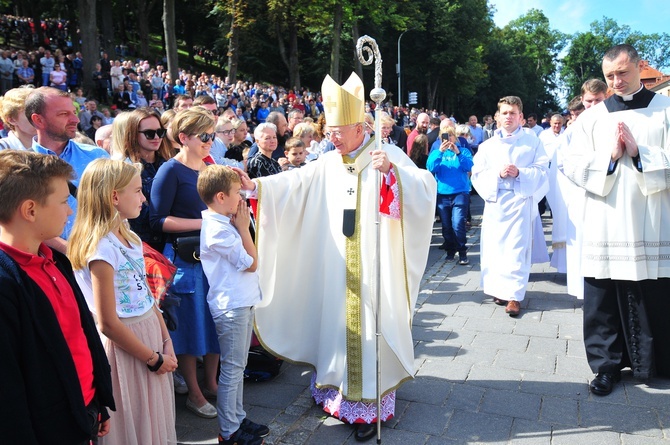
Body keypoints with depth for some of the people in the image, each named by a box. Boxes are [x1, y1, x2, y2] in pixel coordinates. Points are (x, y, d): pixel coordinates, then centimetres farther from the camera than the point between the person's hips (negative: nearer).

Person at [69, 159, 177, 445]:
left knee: (155, 419, 21)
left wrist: (166, 341, 2)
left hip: (151, 332, 8)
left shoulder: (130, 238, 4)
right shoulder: (102, 249, -22)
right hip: (125, 345, -8)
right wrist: (154, 358, -13)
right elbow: (108, 324, -21)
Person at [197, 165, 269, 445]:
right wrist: (243, 227, -9)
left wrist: (241, 227, 6)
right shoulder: (218, 230, -21)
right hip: (231, 306, -10)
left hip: (242, 303, 10)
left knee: (238, 366, 19)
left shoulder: (224, 223, 9)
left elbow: (249, 262, 13)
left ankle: (238, 419, 33)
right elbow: (251, 263, -14)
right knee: (232, 369, 3)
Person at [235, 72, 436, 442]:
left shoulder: (390, 155, -7)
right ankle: (341, 392, 32)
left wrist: (393, 171, -34)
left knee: (371, 331, 3)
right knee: (339, 325, 13)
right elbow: (295, 182, -3)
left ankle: (371, 405, 17)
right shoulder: (328, 163, 6)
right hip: (338, 269, 4)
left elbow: (425, 188, -18)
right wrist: (255, 185, -17)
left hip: (375, 268, -4)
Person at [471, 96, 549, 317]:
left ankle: (514, 295, -2)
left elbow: (541, 171, 0)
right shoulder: (487, 145, 13)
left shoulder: (532, 142, 7)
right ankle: (499, 288, 18)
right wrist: (498, 173, -12)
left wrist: (520, 173, -16)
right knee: (494, 245, 3)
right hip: (494, 201, 3)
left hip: (520, 201, -3)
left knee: (516, 247, -6)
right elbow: (477, 174, 5)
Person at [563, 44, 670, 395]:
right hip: (605, 226, 1)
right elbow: (572, 165, 1)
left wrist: (639, 153, -12)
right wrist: (609, 157, -11)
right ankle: (608, 365, 18)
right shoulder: (591, 117, 8)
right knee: (604, 298, 4)